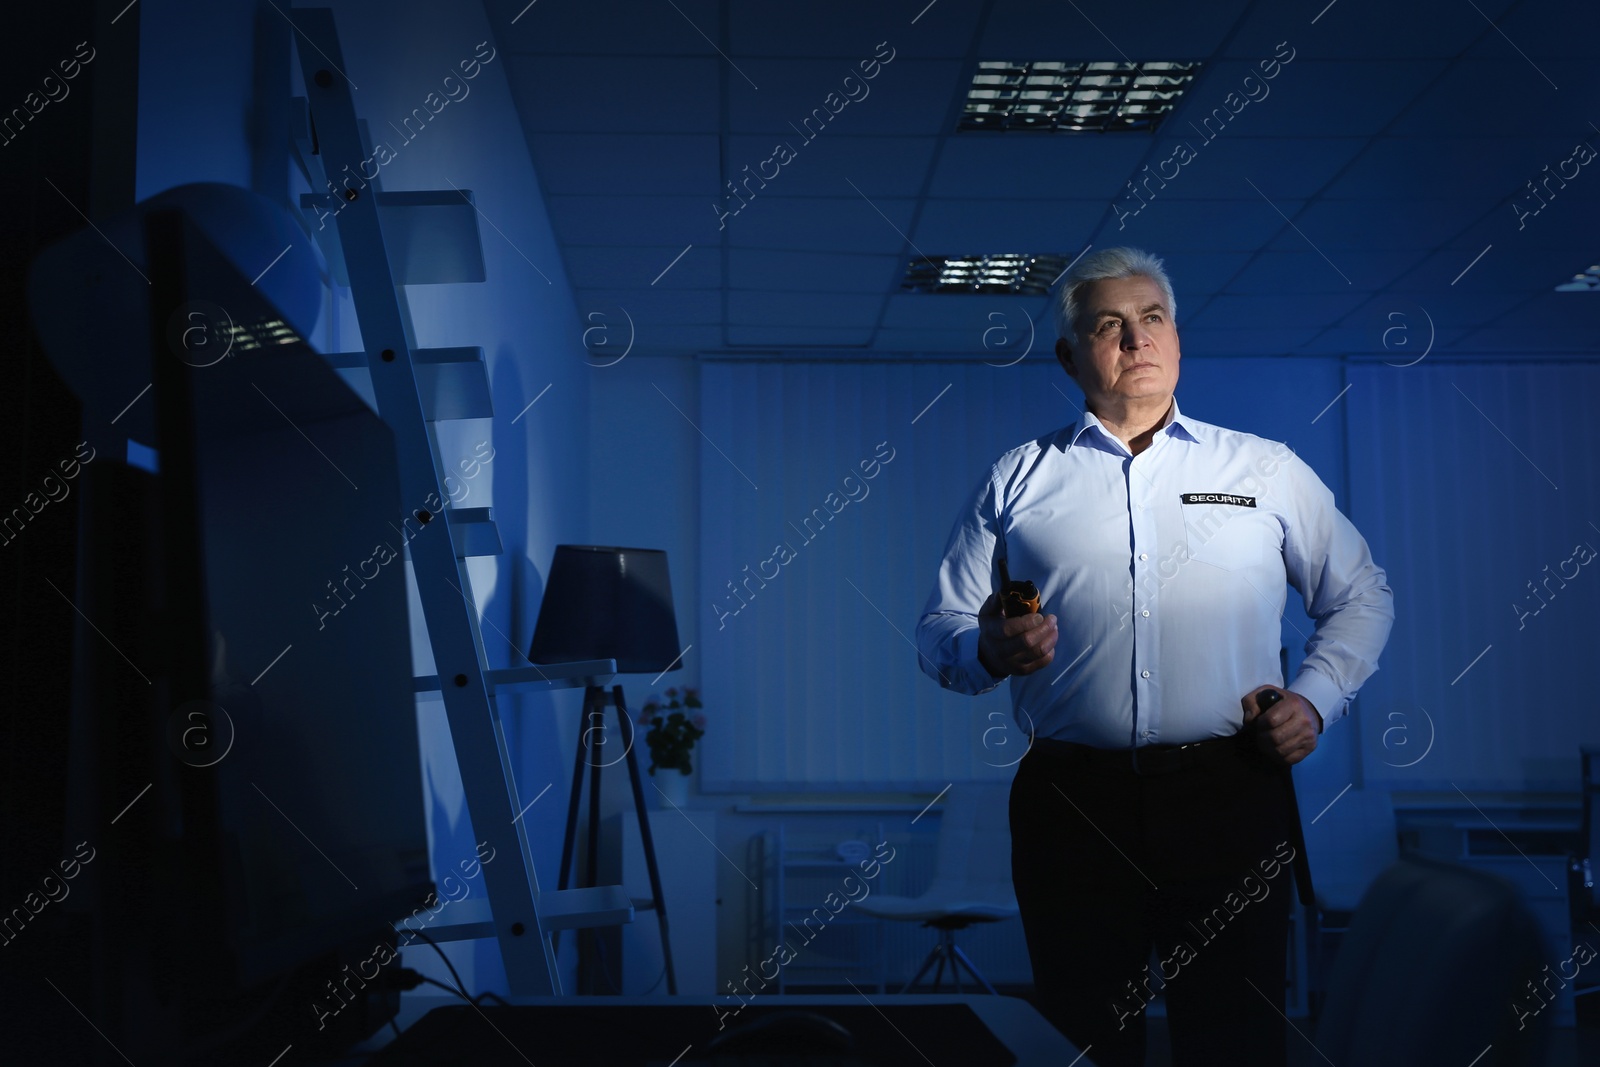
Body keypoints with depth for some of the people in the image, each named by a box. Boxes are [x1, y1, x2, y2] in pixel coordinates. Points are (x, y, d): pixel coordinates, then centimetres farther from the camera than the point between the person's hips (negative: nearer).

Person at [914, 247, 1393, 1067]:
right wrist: (990, 650, -12)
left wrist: (1315, 697, 2)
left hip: (1233, 794, 0)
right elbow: (939, 631, 10)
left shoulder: (1269, 470, 12)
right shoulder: (1018, 479, 11)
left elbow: (1361, 596, 18)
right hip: (1069, 804, 0)